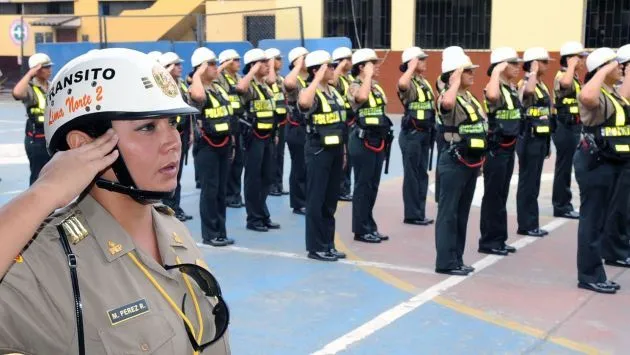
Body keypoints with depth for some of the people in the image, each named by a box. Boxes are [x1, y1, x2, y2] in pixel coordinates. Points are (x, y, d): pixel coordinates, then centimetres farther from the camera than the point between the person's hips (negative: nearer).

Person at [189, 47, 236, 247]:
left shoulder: (220, 89, 13)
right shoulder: (197, 91, -11)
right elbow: (198, 96, -39)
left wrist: (231, 143, 19)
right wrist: (197, 75, -25)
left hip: (223, 145, 8)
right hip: (207, 146, -8)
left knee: (221, 190, 12)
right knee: (210, 190, -3)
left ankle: (220, 232, 19)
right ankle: (209, 234, 6)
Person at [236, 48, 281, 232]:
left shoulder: (265, 86, 14)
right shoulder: (249, 85, -12)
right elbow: (240, 88, -38)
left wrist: (274, 133, 20)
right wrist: (254, 70, -26)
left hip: (267, 136, 8)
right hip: (254, 136, -8)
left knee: (267, 177, 12)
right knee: (253, 178, -1)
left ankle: (263, 215, 22)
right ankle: (254, 218, 6)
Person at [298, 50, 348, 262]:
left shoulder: (333, 92, 12)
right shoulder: (310, 93, -12)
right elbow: (304, 102, -38)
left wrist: (342, 150, 17)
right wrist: (318, 78, -30)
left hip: (335, 150, 8)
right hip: (318, 151, -8)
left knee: (331, 200, 13)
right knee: (316, 200, 0)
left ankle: (328, 244, 22)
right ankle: (316, 247, 7)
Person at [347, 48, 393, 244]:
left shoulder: (377, 87, 13)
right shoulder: (355, 86, -11)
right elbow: (362, 97, -35)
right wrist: (368, 75, -23)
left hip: (378, 140, 8)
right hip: (363, 141, -8)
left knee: (373, 185, 13)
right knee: (363, 186, -1)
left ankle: (370, 227, 22)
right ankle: (361, 230, 6)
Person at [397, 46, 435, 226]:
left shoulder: (424, 82, 13)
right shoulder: (408, 84, -13)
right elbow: (402, 84, -40)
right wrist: (412, 67, -25)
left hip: (425, 132, 8)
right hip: (411, 134, -8)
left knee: (422, 173, 12)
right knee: (412, 174, -1)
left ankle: (419, 212, 21)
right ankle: (412, 214, 7)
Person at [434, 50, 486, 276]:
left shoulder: (470, 98, 14)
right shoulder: (448, 97, -13)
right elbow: (447, 103, -40)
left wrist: (480, 160, 19)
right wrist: (456, 81, -24)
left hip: (471, 161, 9)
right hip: (454, 162, -9)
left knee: (462, 212, 13)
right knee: (449, 212, -3)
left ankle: (457, 259, 21)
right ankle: (445, 262, 2)